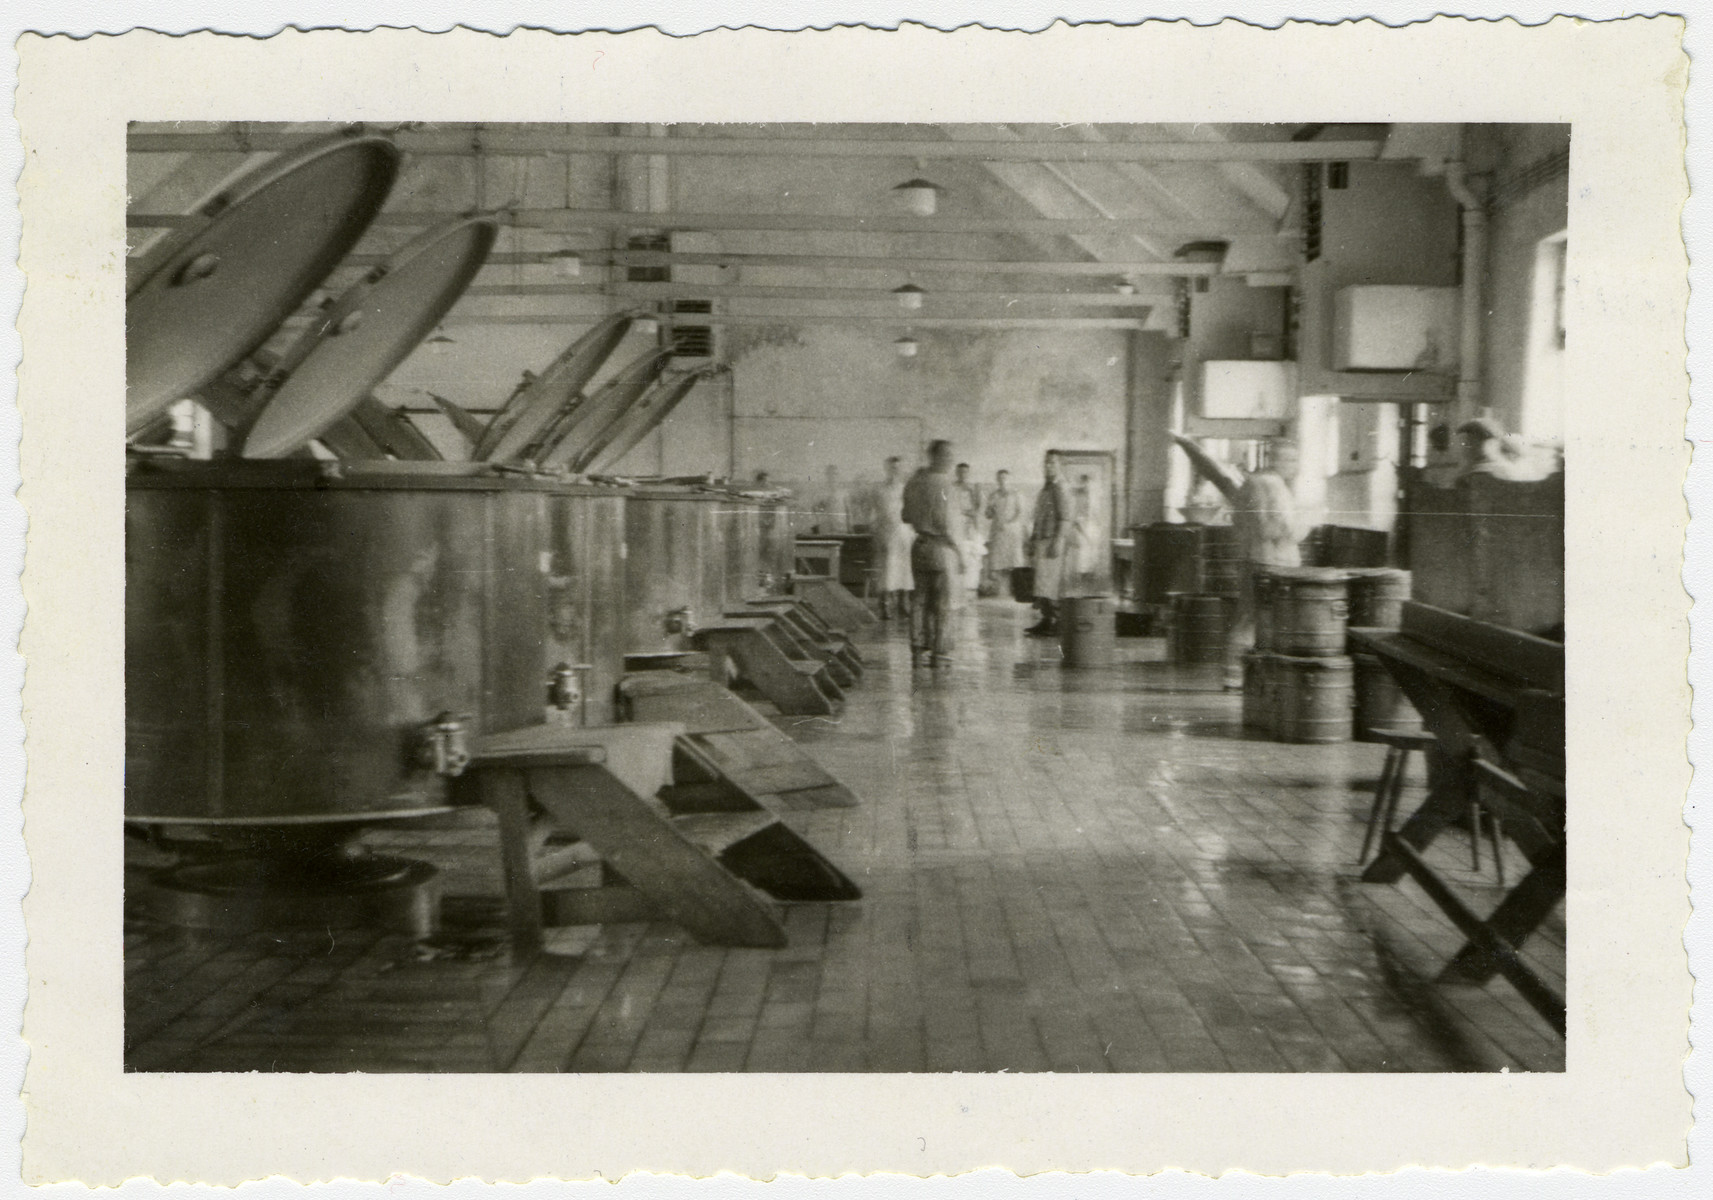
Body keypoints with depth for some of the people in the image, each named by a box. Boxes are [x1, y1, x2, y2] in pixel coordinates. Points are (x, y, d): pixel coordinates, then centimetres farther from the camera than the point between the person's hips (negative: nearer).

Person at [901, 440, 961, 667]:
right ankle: (940, 653, 3)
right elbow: (946, 524, -18)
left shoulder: (914, 482, 7)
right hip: (941, 547, -7)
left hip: (919, 545, 7)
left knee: (921, 600, 11)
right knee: (942, 603, 1)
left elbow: (906, 517, 13)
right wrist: (957, 551, -10)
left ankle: (919, 650, 12)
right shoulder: (944, 485, -15)